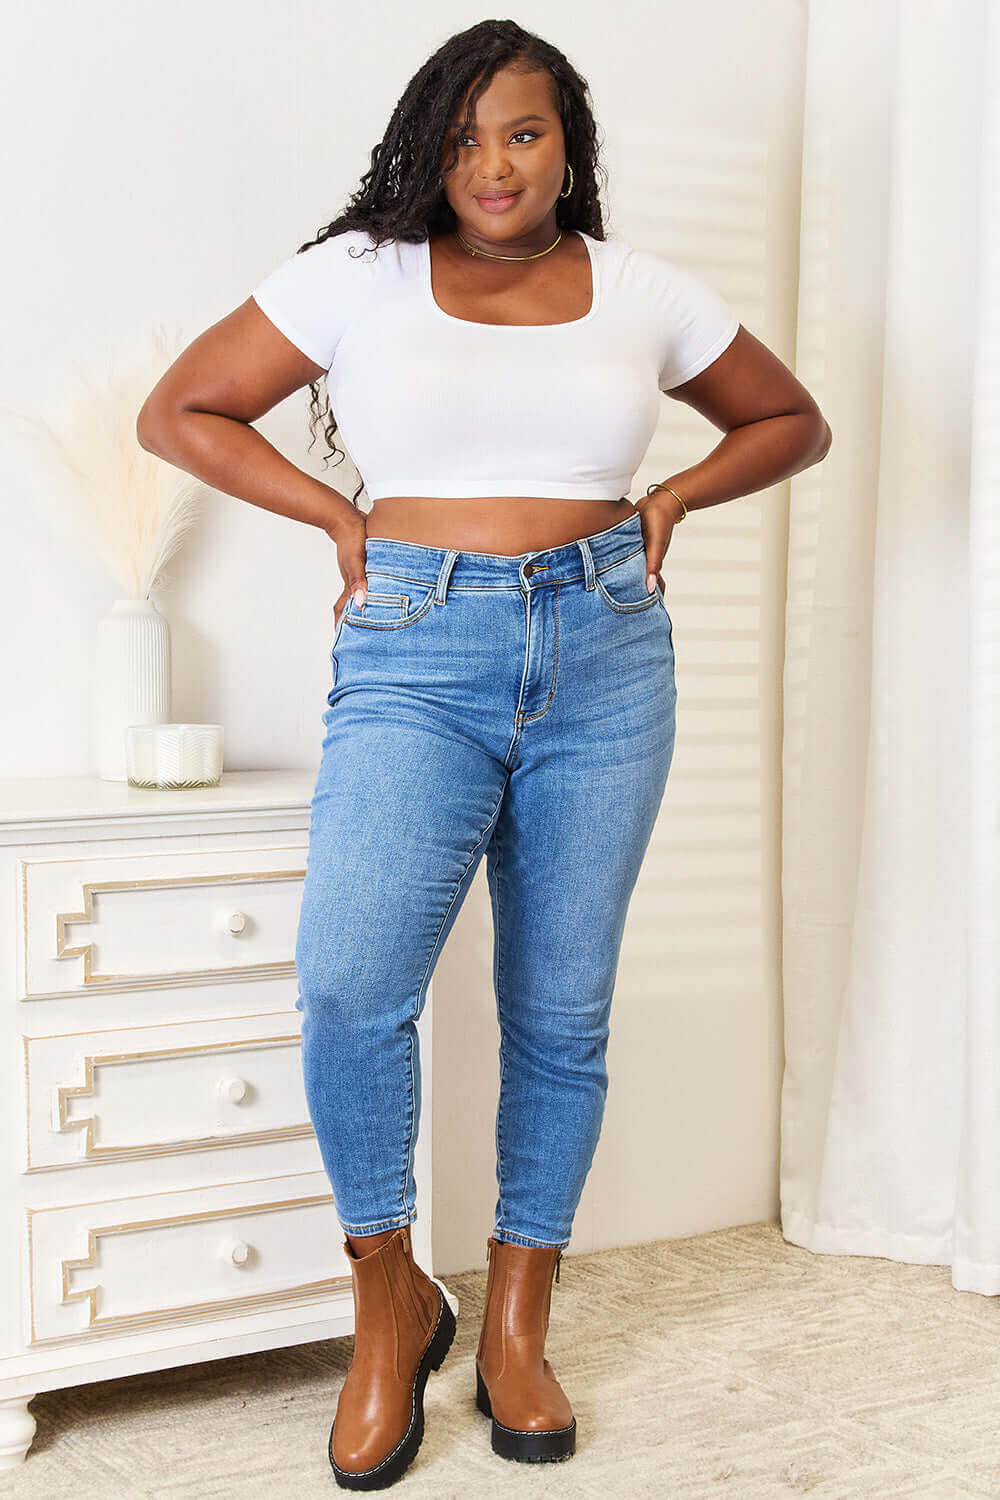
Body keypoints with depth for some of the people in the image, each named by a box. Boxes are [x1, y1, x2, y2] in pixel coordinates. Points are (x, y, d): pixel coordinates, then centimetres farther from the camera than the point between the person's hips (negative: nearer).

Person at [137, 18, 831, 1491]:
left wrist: (671, 498, 6)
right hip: (418, 660, -2)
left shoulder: (645, 293, 9)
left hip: (605, 660, 2)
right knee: (349, 985, -19)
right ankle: (391, 1303, 5)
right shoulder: (359, 276, 3)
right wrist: (343, 518, 2)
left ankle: (518, 1326, 23)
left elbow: (793, 420, 22)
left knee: (562, 1012, 6)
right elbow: (179, 411, 8)